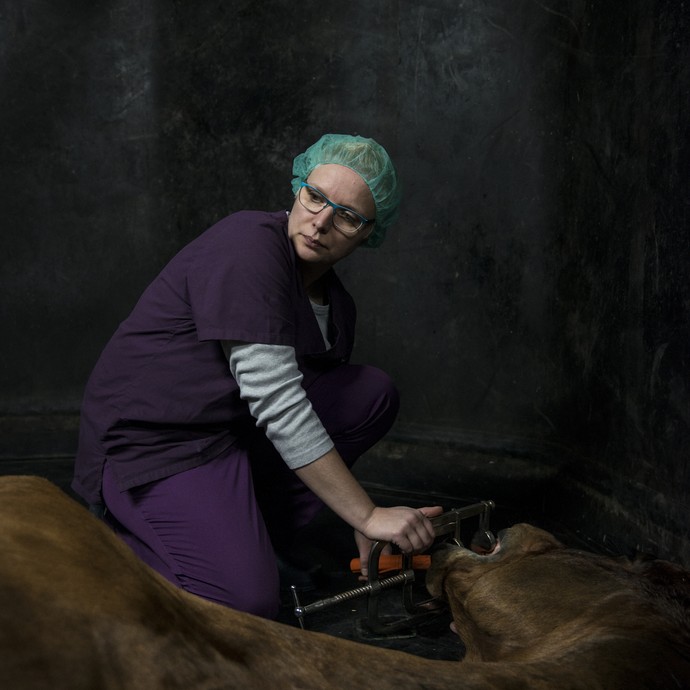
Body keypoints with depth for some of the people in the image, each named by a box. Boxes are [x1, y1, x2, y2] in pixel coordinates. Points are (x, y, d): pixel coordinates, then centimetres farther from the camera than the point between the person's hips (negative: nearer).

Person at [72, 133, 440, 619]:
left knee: (374, 392, -2)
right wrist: (368, 515, -24)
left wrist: (361, 527, 4)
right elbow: (277, 404, -26)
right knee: (251, 603, -23)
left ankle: (251, 531, 0)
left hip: (236, 431, 9)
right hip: (149, 441, -8)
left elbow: (319, 415, 13)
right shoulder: (248, 246, -20)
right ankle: (129, 532, 3)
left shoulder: (336, 304, 7)